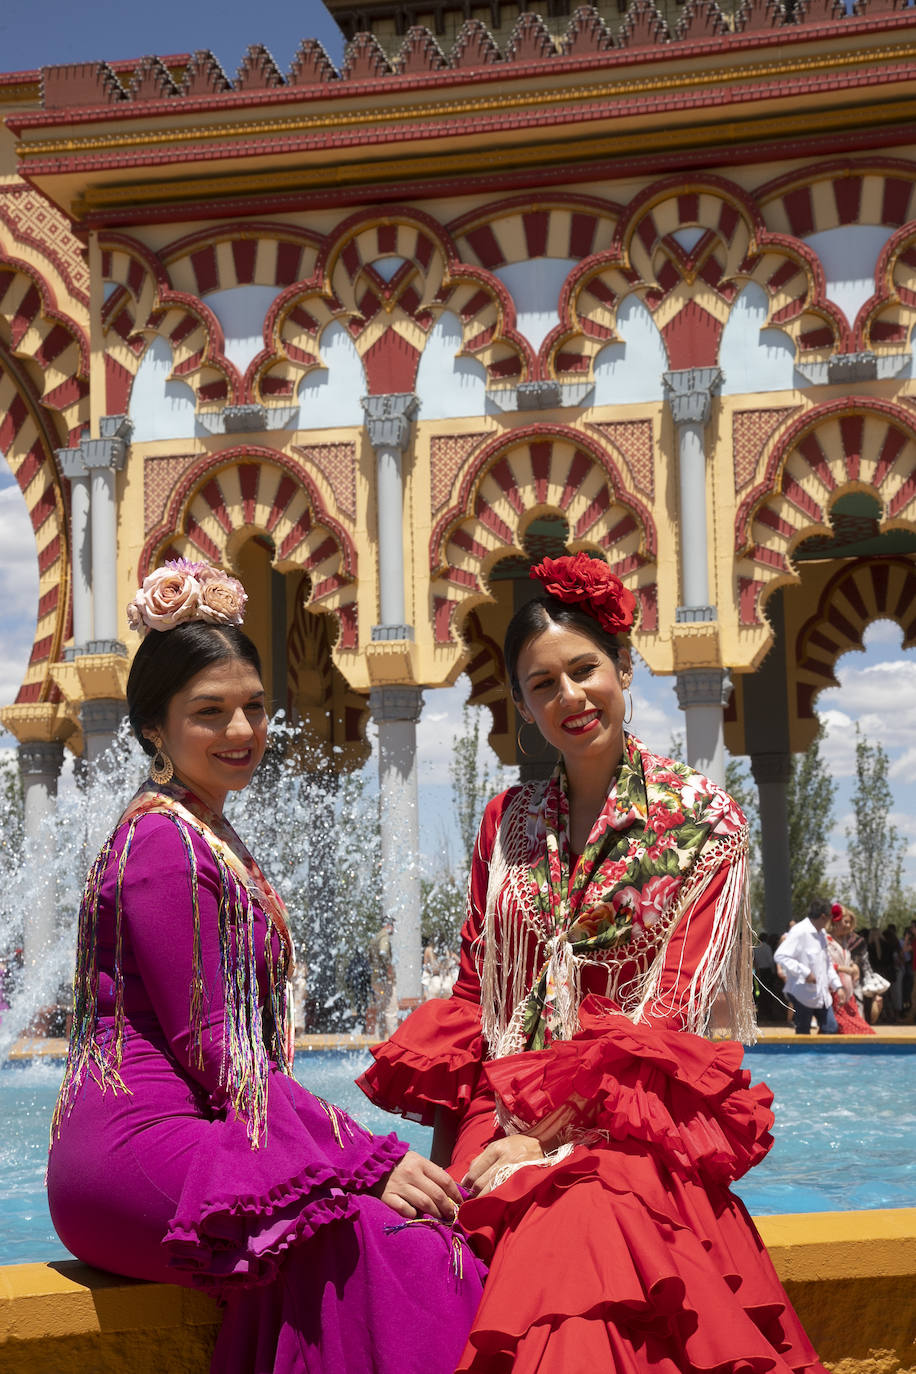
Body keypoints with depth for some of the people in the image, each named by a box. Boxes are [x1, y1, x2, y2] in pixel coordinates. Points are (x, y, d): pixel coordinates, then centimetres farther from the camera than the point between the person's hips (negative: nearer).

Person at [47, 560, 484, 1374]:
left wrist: (363, 1150, 5)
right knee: (389, 1241, -24)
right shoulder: (164, 841, -9)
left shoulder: (211, 841, 21)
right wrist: (370, 1158, -15)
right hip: (141, 1146, -9)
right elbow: (217, 1053, -14)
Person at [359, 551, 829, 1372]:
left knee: (585, 1219, -35)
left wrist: (549, 1129, -12)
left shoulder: (702, 820, 2)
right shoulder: (508, 824, 14)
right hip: (505, 1111, 4)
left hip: (634, 1109, -3)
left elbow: (670, 1009, -4)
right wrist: (472, 1122, -1)